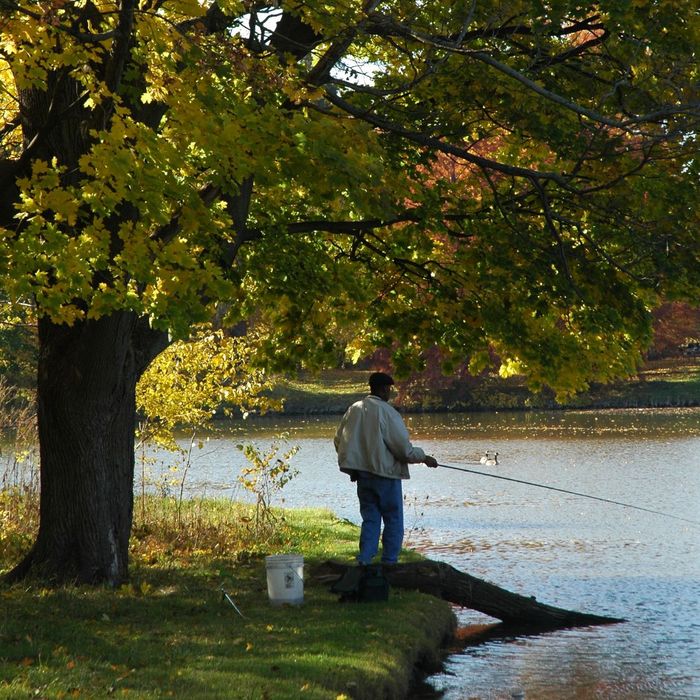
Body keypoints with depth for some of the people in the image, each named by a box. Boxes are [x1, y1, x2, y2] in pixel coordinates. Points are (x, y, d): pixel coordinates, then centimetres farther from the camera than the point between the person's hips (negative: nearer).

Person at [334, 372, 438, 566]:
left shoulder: (354, 410, 4)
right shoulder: (386, 412, -15)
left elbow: (338, 440, 11)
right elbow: (403, 448, -14)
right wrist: (424, 458, 1)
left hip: (361, 475, 6)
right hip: (385, 474, -6)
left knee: (370, 519, 12)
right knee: (393, 521, 6)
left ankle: (364, 561, 1)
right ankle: (389, 563, 5)